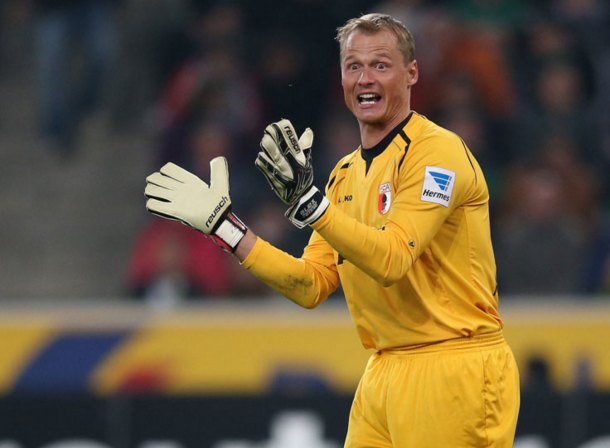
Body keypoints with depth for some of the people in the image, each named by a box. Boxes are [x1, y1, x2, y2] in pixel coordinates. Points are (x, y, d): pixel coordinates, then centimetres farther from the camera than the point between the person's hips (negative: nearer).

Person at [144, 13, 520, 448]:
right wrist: (223, 224, 8)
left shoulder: (439, 150, -10)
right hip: (384, 377, 7)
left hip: (455, 374, -7)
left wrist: (306, 200, -30)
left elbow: (392, 260, -22)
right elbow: (313, 286, 10)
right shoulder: (347, 172, 15)